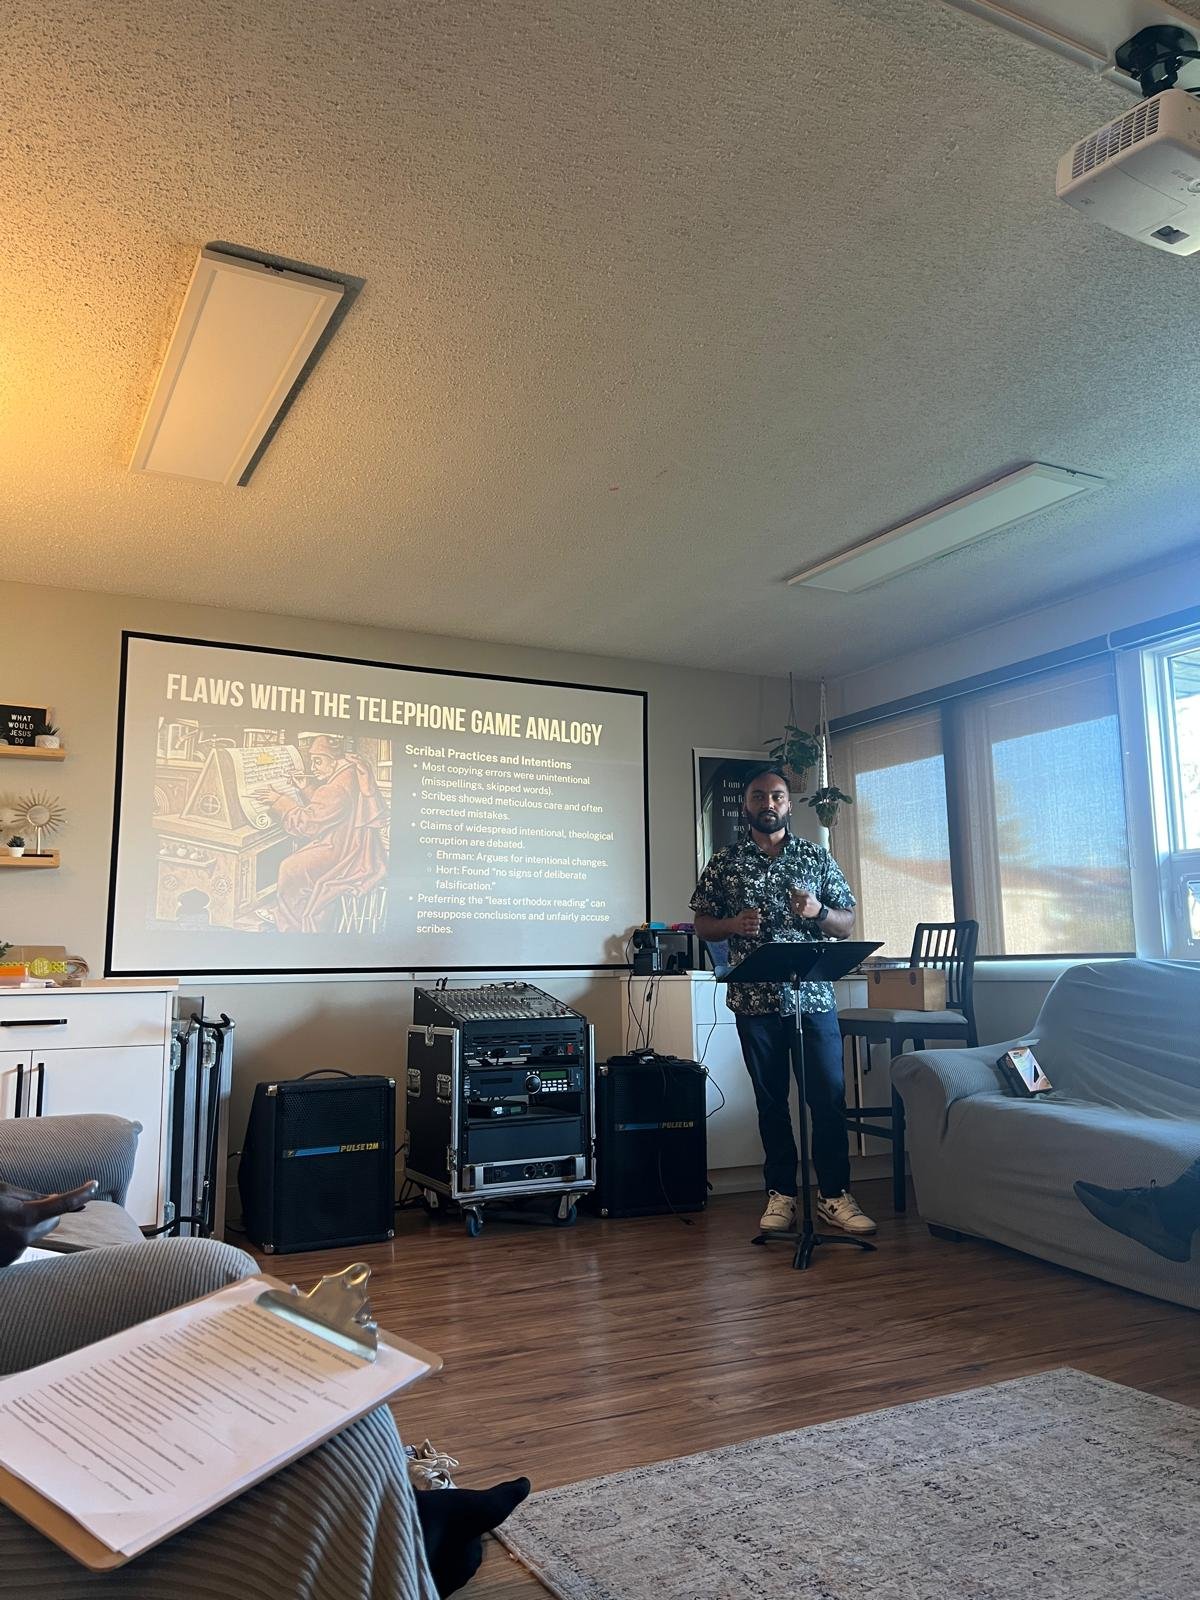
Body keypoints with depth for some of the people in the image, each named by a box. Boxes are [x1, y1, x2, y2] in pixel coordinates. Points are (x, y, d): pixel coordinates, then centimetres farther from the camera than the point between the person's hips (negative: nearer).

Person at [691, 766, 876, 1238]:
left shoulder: (818, 858, 8)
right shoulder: (724, 863, 7)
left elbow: (847, 925, 9)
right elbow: (701, 925, 9)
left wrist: (817, 911, -12)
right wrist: (733, 924, -11)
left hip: (814, 995, 0)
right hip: (755, 999, 0)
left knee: (830, 1095, -1)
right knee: (770, 1099, 8)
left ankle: (834, 1195, 11)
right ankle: (781, 1194, 19)